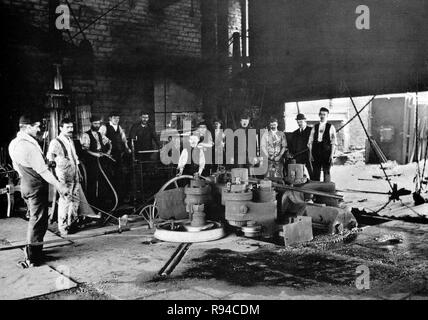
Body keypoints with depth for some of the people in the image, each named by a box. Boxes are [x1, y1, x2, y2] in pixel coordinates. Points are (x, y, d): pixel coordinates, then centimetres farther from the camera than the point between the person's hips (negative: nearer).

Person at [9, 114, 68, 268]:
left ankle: (33, 251, 31)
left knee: (35, 219, 20)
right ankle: (32, 258, 6)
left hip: (26, 185, 9)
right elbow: (42, 171, -23)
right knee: (38, 220, 0)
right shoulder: (29, 145, -23)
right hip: (37, 187, -9)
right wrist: (59, 186, -17)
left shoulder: (13, 143, 6)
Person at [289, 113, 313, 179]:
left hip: (308, 156, -4)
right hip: (298, 157, 4)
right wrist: (291, 153, 7)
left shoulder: (311, 130, 5)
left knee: (311, 173, -7)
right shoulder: (295, 133, 21)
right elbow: (291, 144, 22)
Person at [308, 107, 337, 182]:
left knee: (326, 172, -2)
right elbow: (310, 141, 9)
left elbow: (334, 142, -1)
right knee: (316, 173, 5)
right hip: (316, 153, 3)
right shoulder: (315, 127, 11)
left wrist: (332, 155, -9)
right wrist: (310, 154, 1)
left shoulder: (331, 127, 3)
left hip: (326, 153, -3)